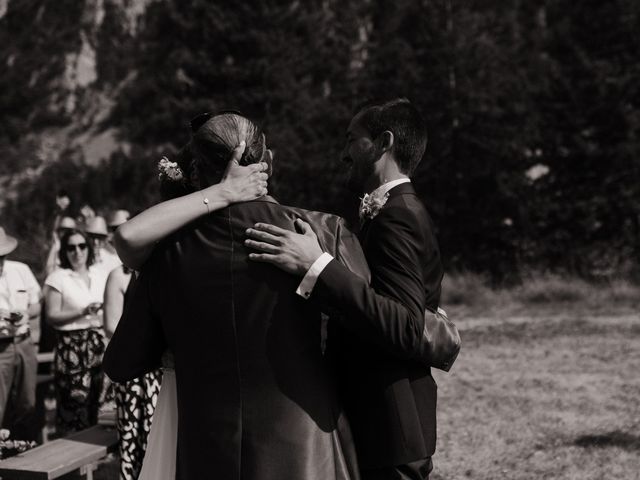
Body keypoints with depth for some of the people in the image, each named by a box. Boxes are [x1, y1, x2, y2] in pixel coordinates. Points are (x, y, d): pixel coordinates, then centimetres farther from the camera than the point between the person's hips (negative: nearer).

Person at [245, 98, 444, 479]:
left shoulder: (397, 215, -17)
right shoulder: (400, 211, 14)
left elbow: (407, 329, -31)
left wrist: (316, 266, -34)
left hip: (388, 430, -10)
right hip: (382, 424, 10)